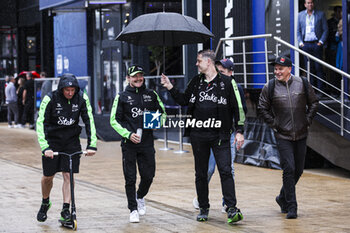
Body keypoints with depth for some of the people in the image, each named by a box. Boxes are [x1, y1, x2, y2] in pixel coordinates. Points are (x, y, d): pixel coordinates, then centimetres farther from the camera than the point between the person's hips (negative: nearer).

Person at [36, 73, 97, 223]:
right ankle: (45, 203, 33)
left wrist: (92, 145, -15)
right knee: (48, 176, 7)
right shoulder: (50, 99, -18)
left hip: (72, 141, 1)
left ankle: (66, 210, -3)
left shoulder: (82, 98, -11)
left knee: (68, 175, -7)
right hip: (52, 141, -1)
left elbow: (89, 121, -7)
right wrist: (45, 147, -30)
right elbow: (40, 123, -20)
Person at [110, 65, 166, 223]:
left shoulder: (151, 95, 8)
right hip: (129, 143, -2)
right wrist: (128, 134, -12)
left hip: (147, 142, 2)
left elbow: (162, 112, 20)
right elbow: (114, 121, 0)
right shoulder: (122, 97, 0)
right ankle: (133, 210, 10)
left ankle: (140, 197, 34)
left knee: (148, 175, 3)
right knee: (130, 178, -1)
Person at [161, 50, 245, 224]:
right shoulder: (196, 82, 11)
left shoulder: (226, 82, -2)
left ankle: (232, 209, -11)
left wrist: (239, 131, -5)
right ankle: (203, 208, 18)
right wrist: (170, 88, 7)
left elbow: (237, 108, -1)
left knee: (225, 171, -10)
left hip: (220, 135, -4)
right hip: (198, 135, 4)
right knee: (201, 173, 8)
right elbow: (184, 100, 19)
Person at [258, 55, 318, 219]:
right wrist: (273, 124, -2)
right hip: (282, 136, -3)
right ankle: (291, 207, -6)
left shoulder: (302, 84, 0)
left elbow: (313, 103, 12)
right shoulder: (269, 88, -5)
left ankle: (283, 198, 32)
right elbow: (262, 109, 5)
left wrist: (308, 121, 4)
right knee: (289, 169, -11)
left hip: (301, 135, 3)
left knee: (298, 170, 10)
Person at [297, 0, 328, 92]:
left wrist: (321, 42, -6)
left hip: (317, 44, -2)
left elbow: (325, 30, 4)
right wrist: (300, 42, 1)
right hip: (306, 44, 2)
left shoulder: (321, 14, 4)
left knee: (318, 67, -4)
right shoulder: (300, 15, 11)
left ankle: (320, 91, -1)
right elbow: (298, 31, 14)